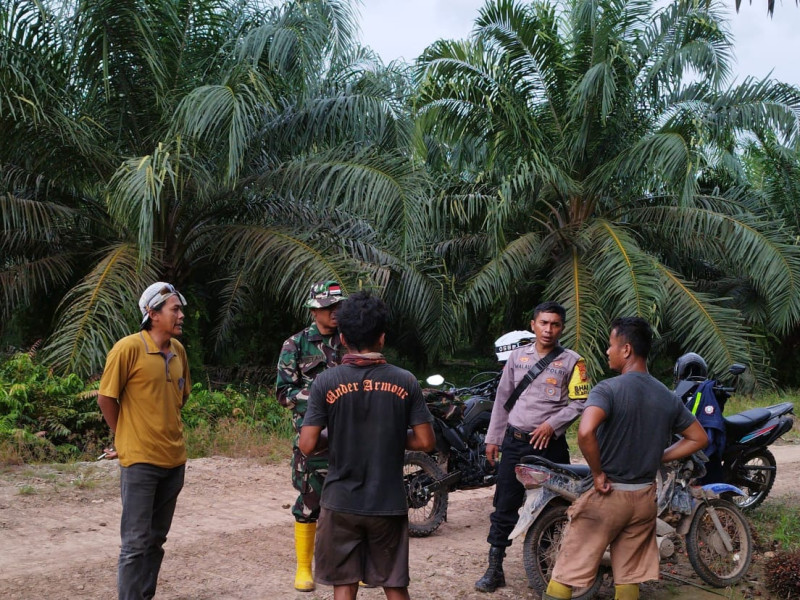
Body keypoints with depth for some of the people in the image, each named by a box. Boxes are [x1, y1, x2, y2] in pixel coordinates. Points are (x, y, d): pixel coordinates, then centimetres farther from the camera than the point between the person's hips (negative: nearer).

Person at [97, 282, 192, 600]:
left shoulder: (178, 350, 6)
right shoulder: (128, 348, -13)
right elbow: (105, 398, -7)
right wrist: (127, 437, 4)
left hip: (174, 458, 6)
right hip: (141, 459, -6)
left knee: (156, 538, 14)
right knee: (136, 542, -2)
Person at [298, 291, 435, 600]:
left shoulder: (326, 383, -9)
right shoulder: (405, 382, -5)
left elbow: (307, 445, -11)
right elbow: (426, 442, -5)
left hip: (341, 503, -1)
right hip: (389, 504, 1)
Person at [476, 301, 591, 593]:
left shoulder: (572, 361, 0)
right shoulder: (517, 356, 9)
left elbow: (579, 402, -5)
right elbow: (502, 399, 12)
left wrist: (552, 424, -17)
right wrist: (493, 438, 10)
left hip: (550, 445, -2)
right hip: (514, 441, 3)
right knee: (504, 507, 4)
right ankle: (494, 569, 11)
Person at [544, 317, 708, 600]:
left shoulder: (608, 389, -17)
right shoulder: (668, 397, 3)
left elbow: (585, 432, -33)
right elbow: (699, 438, 14)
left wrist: (598, 473, -19)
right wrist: (656, 458, 10)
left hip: (607, 494, -6)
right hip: (644, 497, 6)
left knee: (567, 572, 3)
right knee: (630, 577, 14)